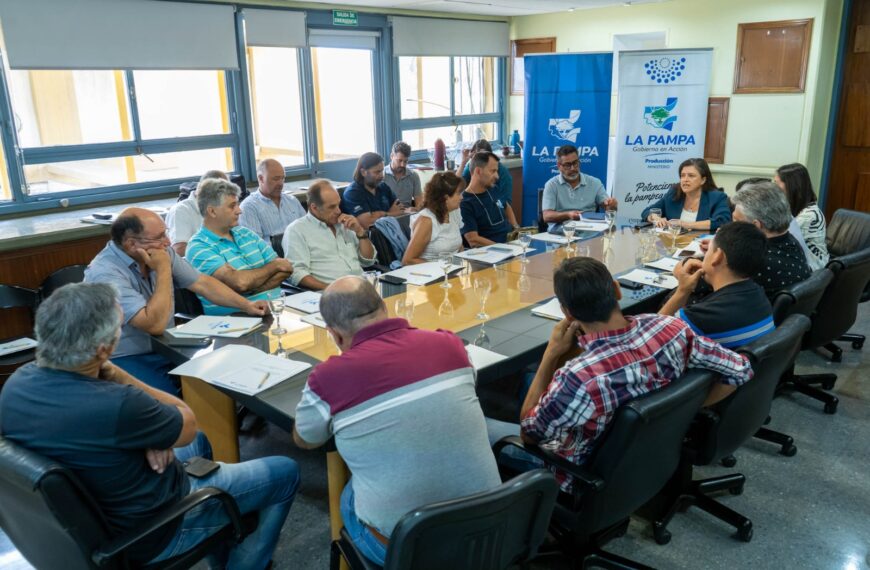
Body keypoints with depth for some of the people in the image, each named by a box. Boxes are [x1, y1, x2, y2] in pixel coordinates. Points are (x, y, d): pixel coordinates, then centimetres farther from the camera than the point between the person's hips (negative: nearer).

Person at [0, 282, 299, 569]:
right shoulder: (115, 405, -39)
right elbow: (187, 425, -18)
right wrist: (113, 373, -20)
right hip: (146, 535, -7)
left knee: (199, 443, 30)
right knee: (284, 473, 5)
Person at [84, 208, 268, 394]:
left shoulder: (161, 252, -1)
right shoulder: (105, 274, -23)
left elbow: (203, 283, 6)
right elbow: (155, 325, -27)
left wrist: (247, 305, -3)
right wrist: (163, 270, -22)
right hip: (128, 361, -6)